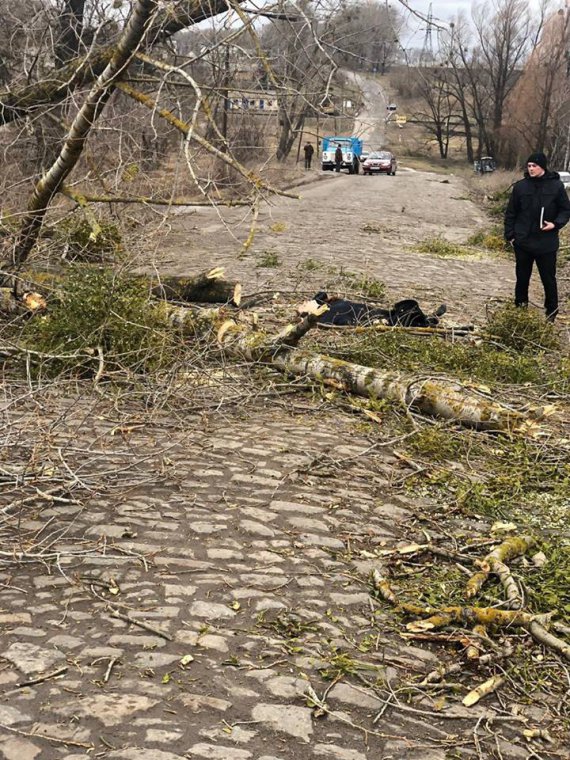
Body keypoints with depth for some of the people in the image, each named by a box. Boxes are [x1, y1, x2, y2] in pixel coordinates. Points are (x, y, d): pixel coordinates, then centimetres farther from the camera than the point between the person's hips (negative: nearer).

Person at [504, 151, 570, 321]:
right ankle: (520, 307, 27)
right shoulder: (520, 186, -1)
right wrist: (510, 235, 0)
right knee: (522, 277, 12)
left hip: (547, 242, -2)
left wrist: (556, 224, -14)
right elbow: (511, 213, 5)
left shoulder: (556, 186, -5)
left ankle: (551, 311, 18)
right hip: (523, 241, 2)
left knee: (549, 279, 5)